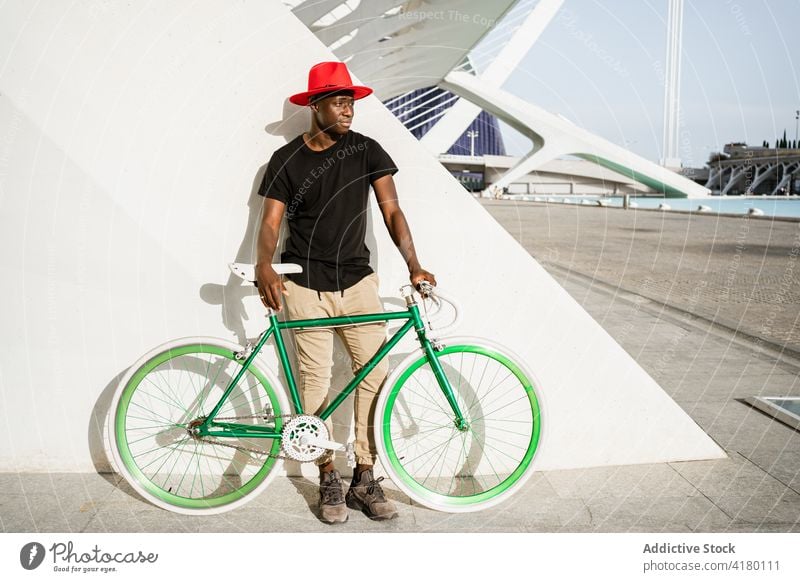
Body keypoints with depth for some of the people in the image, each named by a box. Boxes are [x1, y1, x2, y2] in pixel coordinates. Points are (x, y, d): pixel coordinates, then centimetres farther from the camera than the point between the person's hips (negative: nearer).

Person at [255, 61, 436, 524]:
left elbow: (391, 211, -2)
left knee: (376, 374, -4)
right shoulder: (287, 160, 0)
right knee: (316, 381, -1)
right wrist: (265, 265, -23)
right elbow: (271, 222, -3)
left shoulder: (366, 150, 3)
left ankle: (365, 480, 7)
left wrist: (414, 265, -14)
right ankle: (329, 480, 14)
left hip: (358, 281, 2)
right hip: (306, 286, -2)